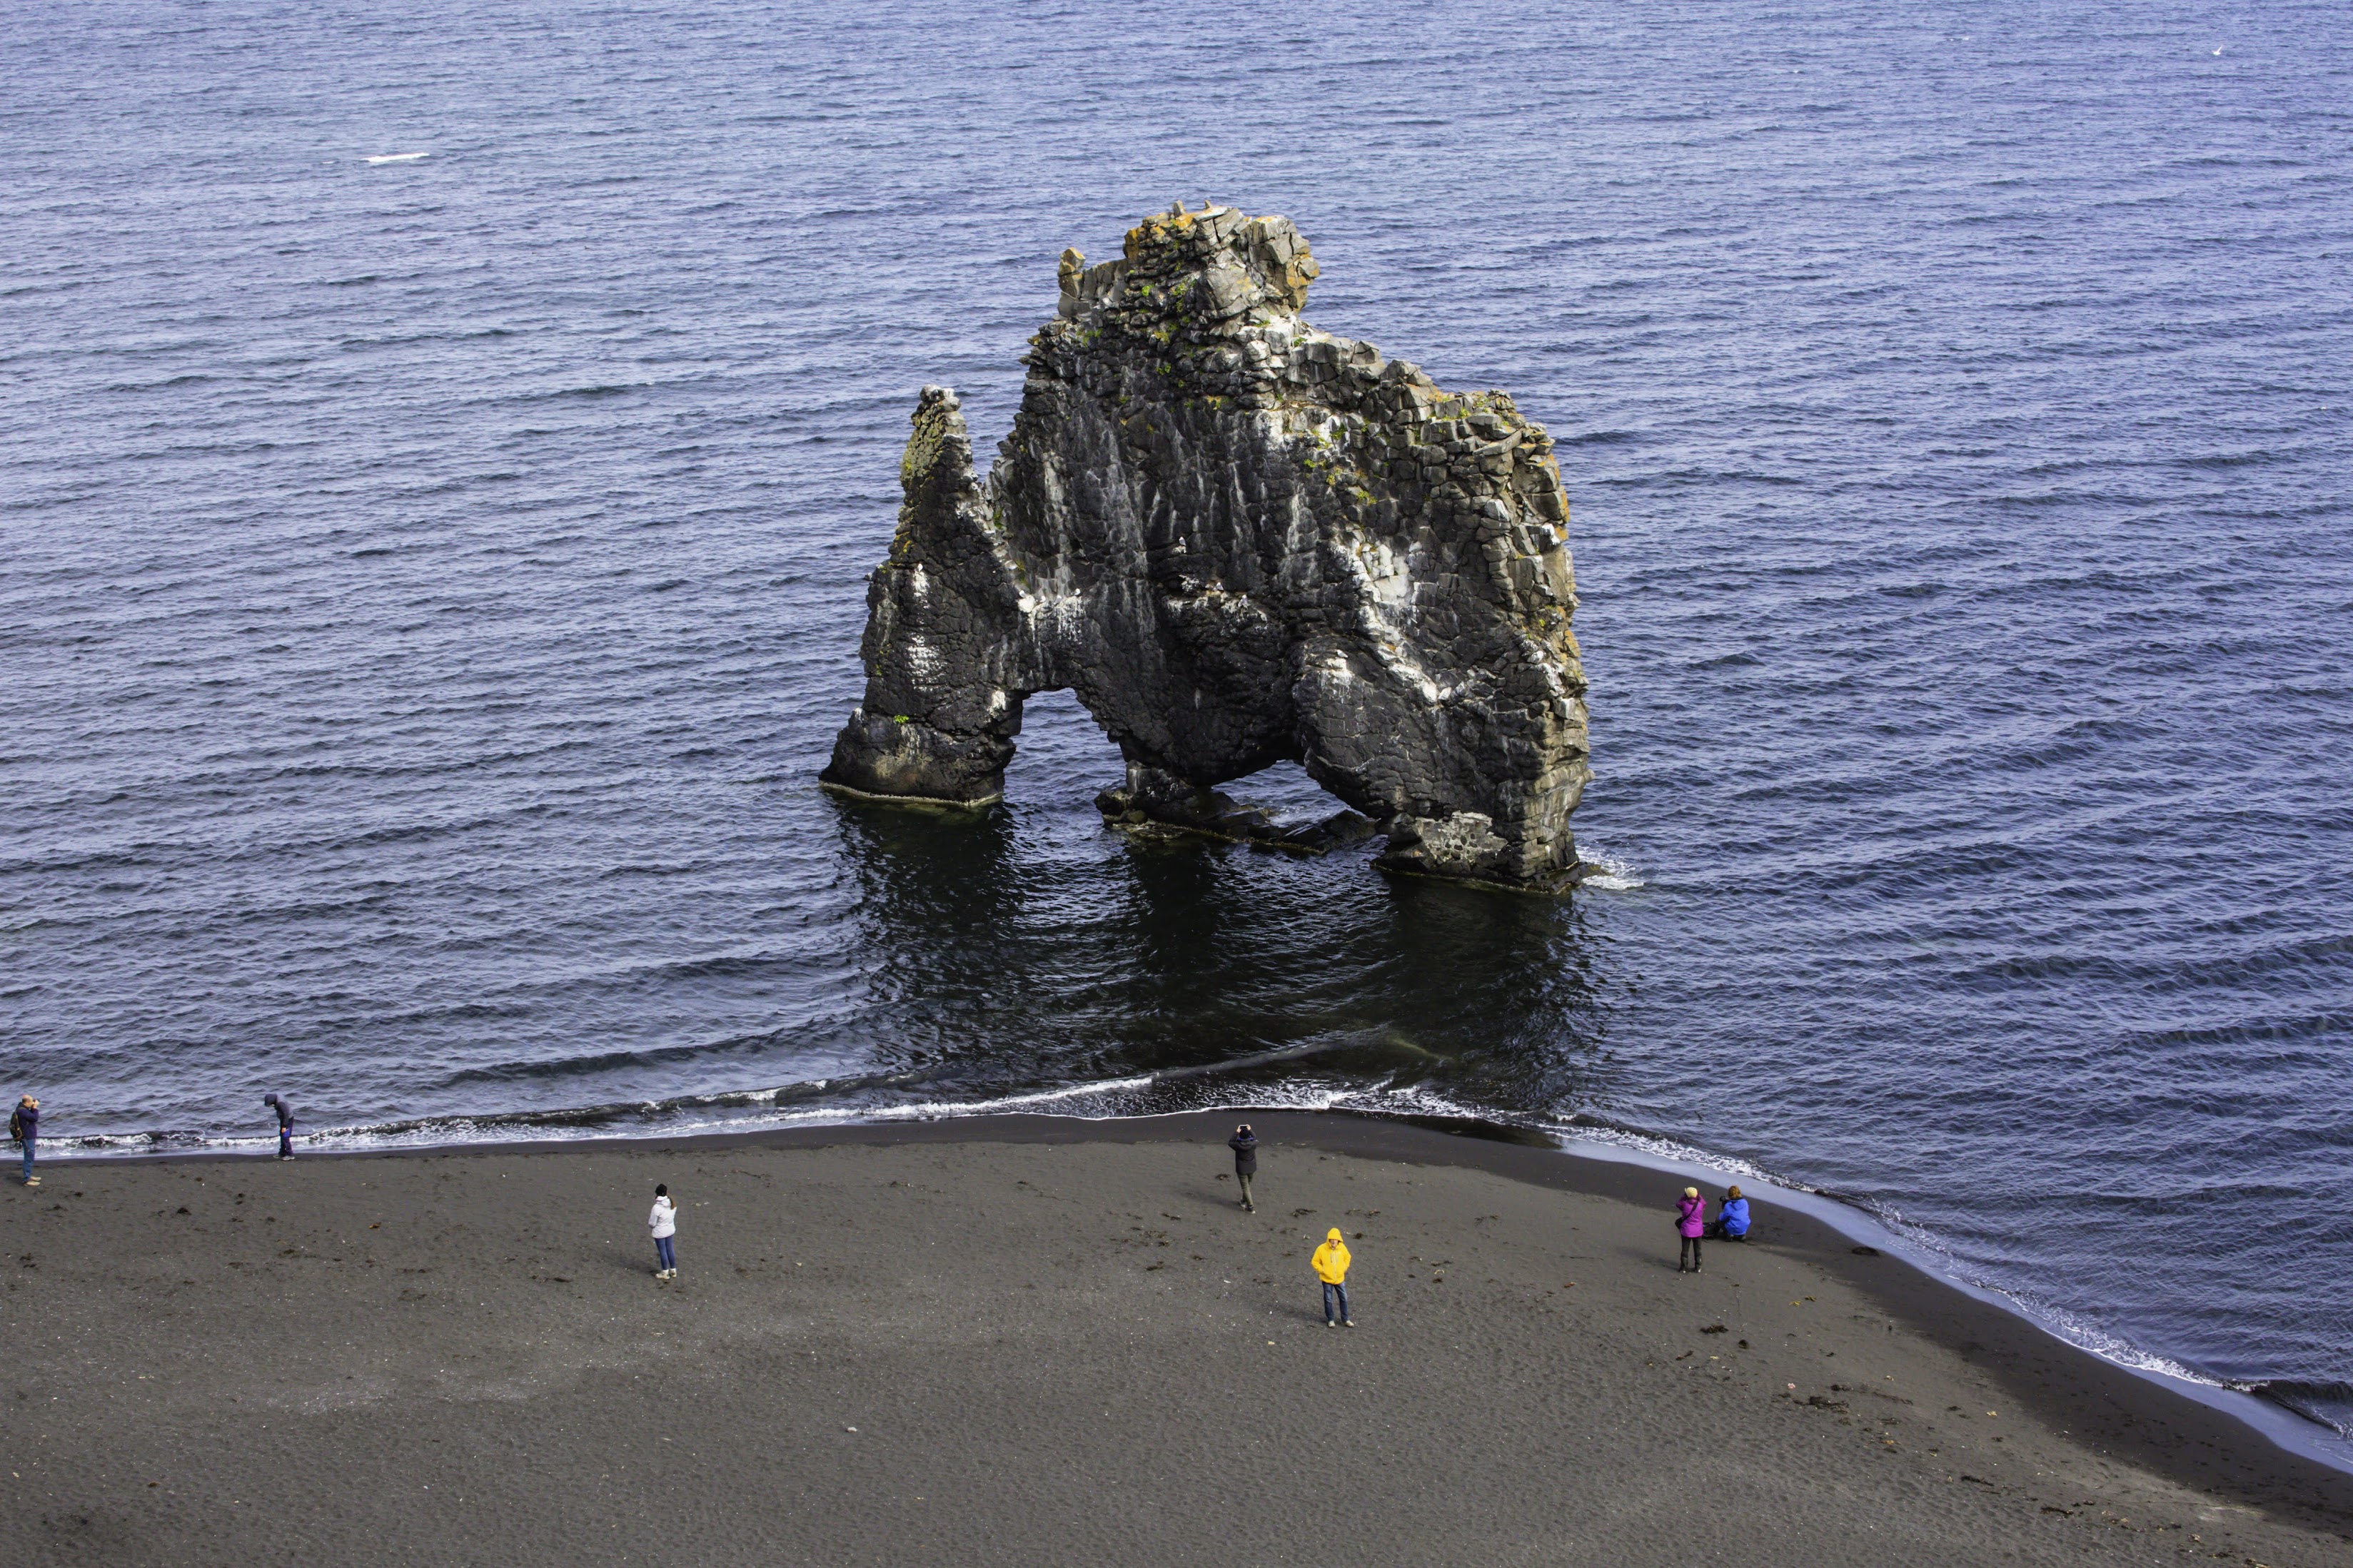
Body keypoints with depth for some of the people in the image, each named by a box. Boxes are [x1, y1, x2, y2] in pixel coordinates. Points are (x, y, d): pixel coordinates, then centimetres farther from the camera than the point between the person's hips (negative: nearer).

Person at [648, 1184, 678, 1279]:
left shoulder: (657, 1208, -28)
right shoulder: (672, 1204, -10)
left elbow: (652, 1223, -19)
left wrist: (649, 1222, 4)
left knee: (662, 1251, 11)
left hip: (660, 1232, -6)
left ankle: (665, 1273, 25)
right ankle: (673, 1270, 33)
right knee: (670, 1249, 21)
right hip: (670, 1230, 6)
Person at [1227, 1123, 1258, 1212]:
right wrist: (1250, 1130, 9)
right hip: (1251, 1168, 3)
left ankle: (1251, 1207, 4)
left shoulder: (1238, 1146, -24)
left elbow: (1230, 1143, -3)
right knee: (1248, 1185, 25)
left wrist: (1236, 1133, -4)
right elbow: (1256, 1139, 5)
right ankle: (1244, 1201, 42)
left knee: (1245, 1187, 5)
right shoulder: (1253, 1144, -19)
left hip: (1242, 1170, -3)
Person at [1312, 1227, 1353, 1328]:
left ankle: (1345, 1319, 24)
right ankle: (1330, 1320, 22)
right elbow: (1315, 1262, -5)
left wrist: (1344, 1268, 5)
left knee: (1344, 1299, 10)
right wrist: (1322, 1270, -12)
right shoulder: (1321, 1249, -17)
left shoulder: (1342, 1248, -8)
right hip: (1327, 1279, -3)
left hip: (1340, 1279, 3)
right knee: (1328, 1300, 7)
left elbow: (1347, 1258, 13)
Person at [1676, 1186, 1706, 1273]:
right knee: (1697, 1250, 15)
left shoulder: (1684, 1204, -19)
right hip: (1698, 1231, 2)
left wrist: (1684, 1196, 4)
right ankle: (1698, 1267, 21)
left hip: (1686, 1231, -2)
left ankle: (1683, 1267, 13)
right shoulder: (1700, 1204, -15)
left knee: (1685, 1250, 10)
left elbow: (1678, 1204, 3)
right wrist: (1698, 1196, 9)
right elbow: (1705, 1203, 10)